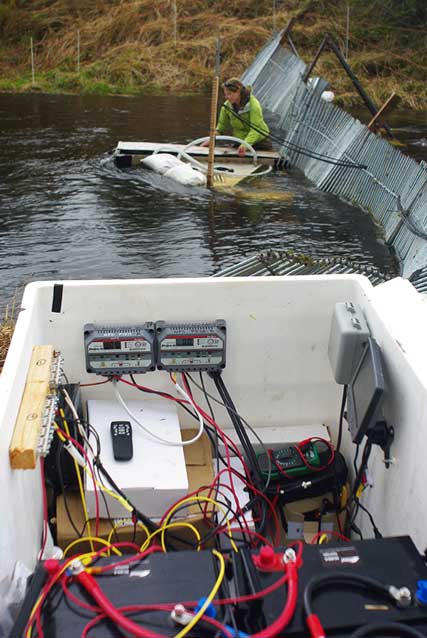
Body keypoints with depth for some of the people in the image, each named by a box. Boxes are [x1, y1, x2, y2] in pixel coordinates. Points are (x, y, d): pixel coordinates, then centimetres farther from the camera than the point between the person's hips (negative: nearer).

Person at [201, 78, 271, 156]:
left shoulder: (253, 104, -23)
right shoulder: (227, 105, -8)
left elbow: (256, 130, -32)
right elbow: (221, 126, 3)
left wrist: (245, 145, -49)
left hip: (259, 142, -4)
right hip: (239, 141, 4)